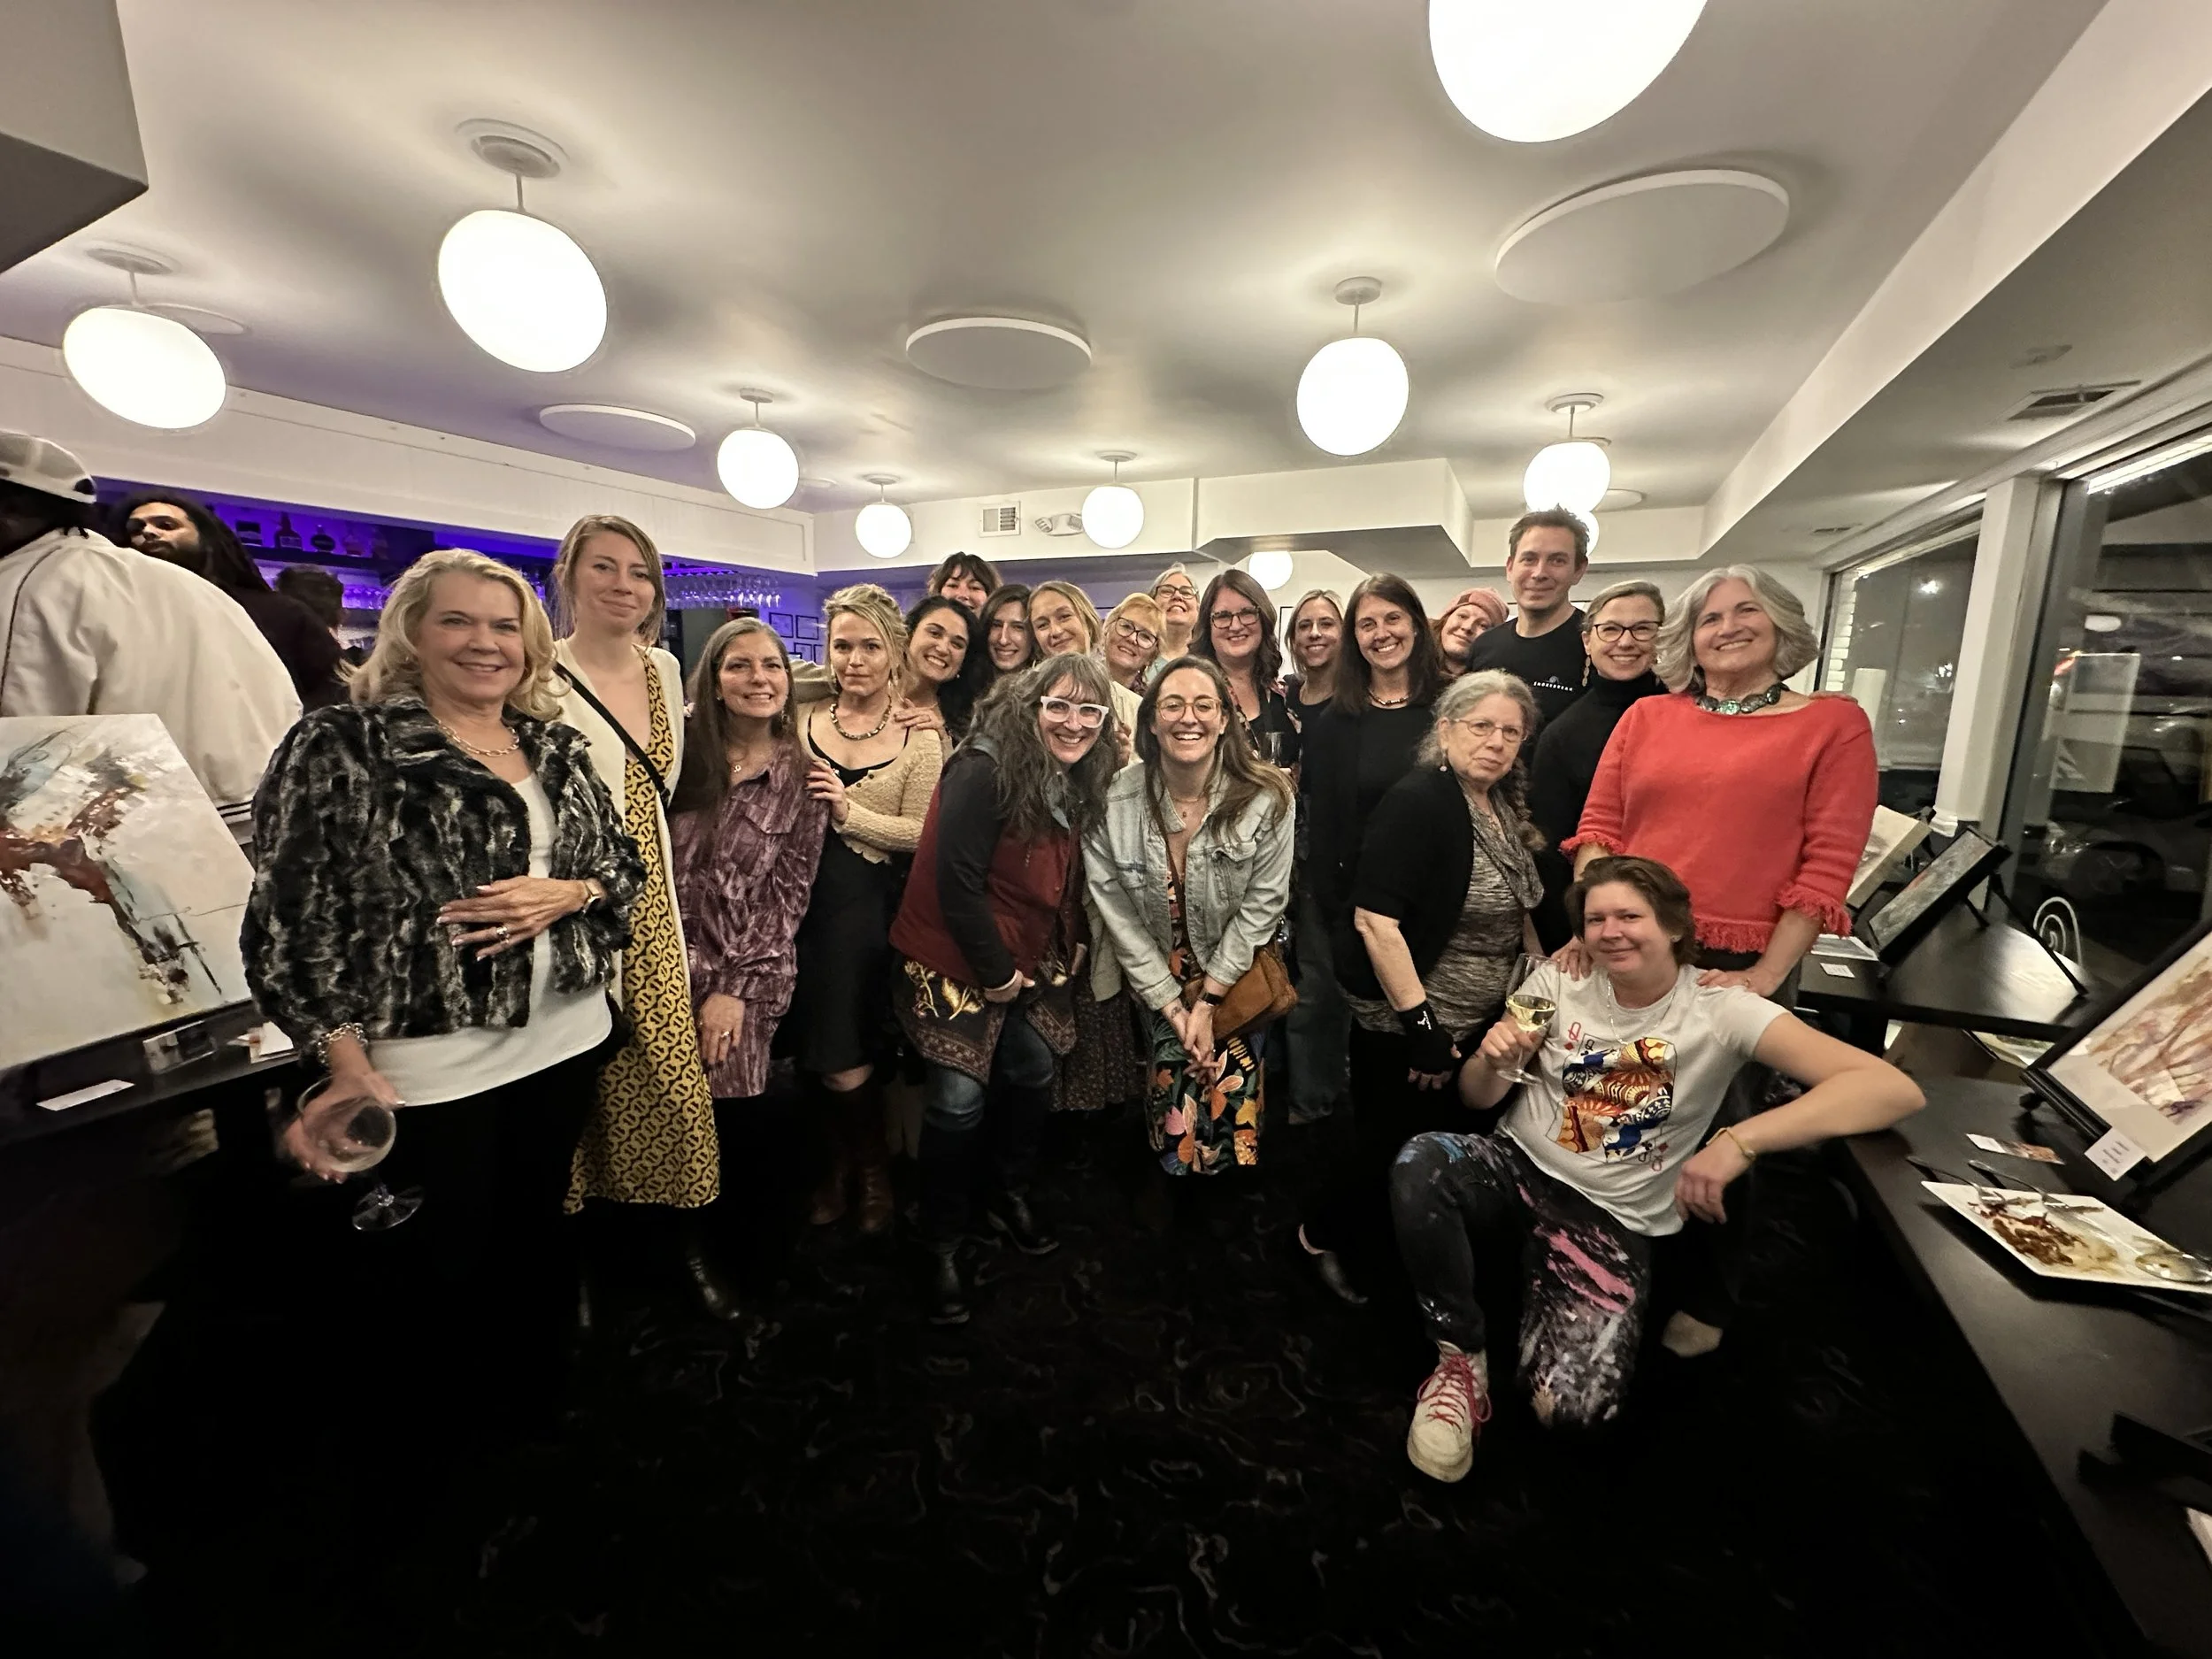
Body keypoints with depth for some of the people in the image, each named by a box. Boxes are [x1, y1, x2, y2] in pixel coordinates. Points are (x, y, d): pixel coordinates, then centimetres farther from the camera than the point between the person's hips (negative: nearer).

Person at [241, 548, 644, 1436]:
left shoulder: (557, 746, 7)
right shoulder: (342, 744, -9)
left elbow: (625, 860, 10)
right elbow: (290, 917, -11)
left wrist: (568, 894, -12)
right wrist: (345, 1061, -16)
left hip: (562, 1037, 5)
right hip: (425, 1057, -4)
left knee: (536, 1234, 21)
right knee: (438, 1261, 13)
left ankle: (531, 1407, 46)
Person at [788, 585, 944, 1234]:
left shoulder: (919, 736, -4)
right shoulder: (805, 720, 7)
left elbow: (920, 833, -10)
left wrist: (850, 812, -18)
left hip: (868, 902, -4)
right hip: (802, 896, 4)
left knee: (844, 1062, 1)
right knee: (807, 1050, 12)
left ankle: (873, 1164, 31)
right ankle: (840, 1158, 39)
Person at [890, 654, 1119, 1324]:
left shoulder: (1081, 784, 1)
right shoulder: (985, 772, -24)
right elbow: (956, 884, -24)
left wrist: (1074, 942, -3)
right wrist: (996, 973, -17)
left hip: (1030, 963, 7)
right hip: (959, 964, -7)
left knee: (1034, 1072, 13)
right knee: (959, 1100, -3)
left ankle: (1009, 1198, 39)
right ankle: (942, 1244, 20)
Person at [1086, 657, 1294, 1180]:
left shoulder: (1267, 800, -16)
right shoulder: (1113, 803, -15)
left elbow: (1260, 907, -10)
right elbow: (1118, 915, -10)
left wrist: (1208, 1004, -11)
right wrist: (1172, 1007, -10)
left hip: (1236, 977, 0)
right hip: (1154, 979, 1)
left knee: (1232, 1107, -2)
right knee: (1175, 1108, -2)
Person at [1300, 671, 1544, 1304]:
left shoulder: (1506, 807, 4)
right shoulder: (1418, 802, -22)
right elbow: (1374, 919, -28)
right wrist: (1421, 1025, -26)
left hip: (1479, 1025, 8)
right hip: (1406, 1030, -8)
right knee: (1396, 1149, 8)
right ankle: (1324, 1236, 35)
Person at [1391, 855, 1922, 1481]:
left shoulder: (1720, 1010, -9)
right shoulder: (1559, 981, -3)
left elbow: (1895, 1090, -21)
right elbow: (1478, 1098, 2)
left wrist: (1738, 1141, -34)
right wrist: (1492, 1059, -23)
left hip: (1611, 1218, -2)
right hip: (1516, 1167, 2)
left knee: (1570, 1405, -25)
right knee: (1420, 1163, -33)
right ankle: (1463, 1356, -8)